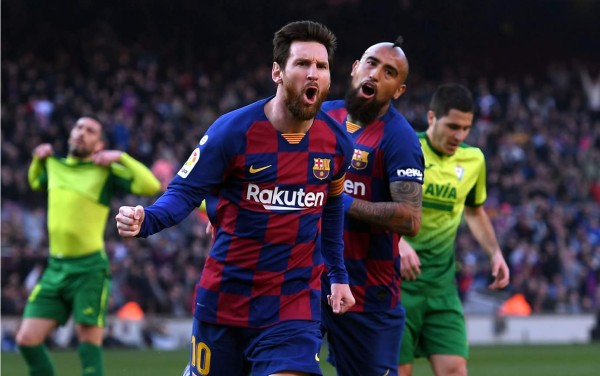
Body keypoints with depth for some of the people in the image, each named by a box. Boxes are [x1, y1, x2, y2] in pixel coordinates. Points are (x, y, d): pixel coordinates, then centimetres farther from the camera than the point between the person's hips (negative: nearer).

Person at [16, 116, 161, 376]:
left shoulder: (105, 171, -4)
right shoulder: (53, 166, 13)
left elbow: (151, 186, -15)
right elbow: (36, 183, 37)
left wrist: (121, 158, -13)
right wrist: (38, 158, 20)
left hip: (89, 269, -5)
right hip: (55, 267, 6)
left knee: (89, 344, -6)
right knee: (27, 340, -1)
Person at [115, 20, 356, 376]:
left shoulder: (337, 142, -1)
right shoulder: (233, 131, -14)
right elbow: (185, 191, -11)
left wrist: (338, 274, 18)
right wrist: (145, 220, -31)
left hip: (296, 302, 1)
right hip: (225, 297, -1)